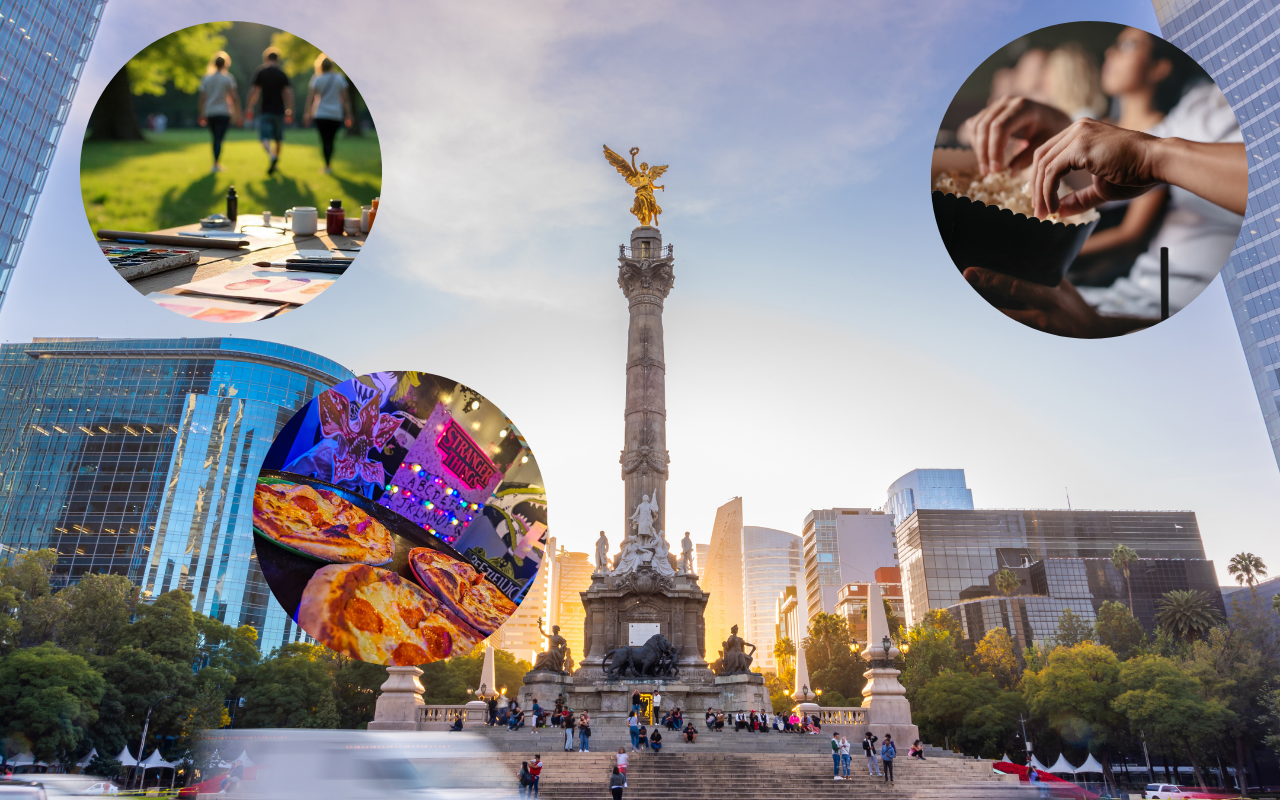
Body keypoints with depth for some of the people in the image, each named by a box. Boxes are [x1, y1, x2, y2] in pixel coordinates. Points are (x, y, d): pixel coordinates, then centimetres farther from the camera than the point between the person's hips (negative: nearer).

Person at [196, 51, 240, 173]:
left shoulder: (206, 78, 9)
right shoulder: (228, 78, -3)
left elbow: (201, 98, 7)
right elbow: (234, 97, -9)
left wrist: (201, 115, 13)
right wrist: (237, 114, -3)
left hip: (210, 113, 4)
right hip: (224, 113, -4)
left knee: (216, 138, 16)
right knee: (219, 139, -6)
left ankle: (217, 163, 20)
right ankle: (216, 164, -13)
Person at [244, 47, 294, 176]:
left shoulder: (260, 72, 0)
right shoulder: (282, 74, 3)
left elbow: (255, 91, -3)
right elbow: (288, 93, -3)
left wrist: (249, 108, 4)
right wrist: (289, 111, 1)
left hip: (265, 111, -2)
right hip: (279, 111, 2)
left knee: (265, 137, -7)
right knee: (278, 138, 15)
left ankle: (272, 156, -34)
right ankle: (276, 160, 25)